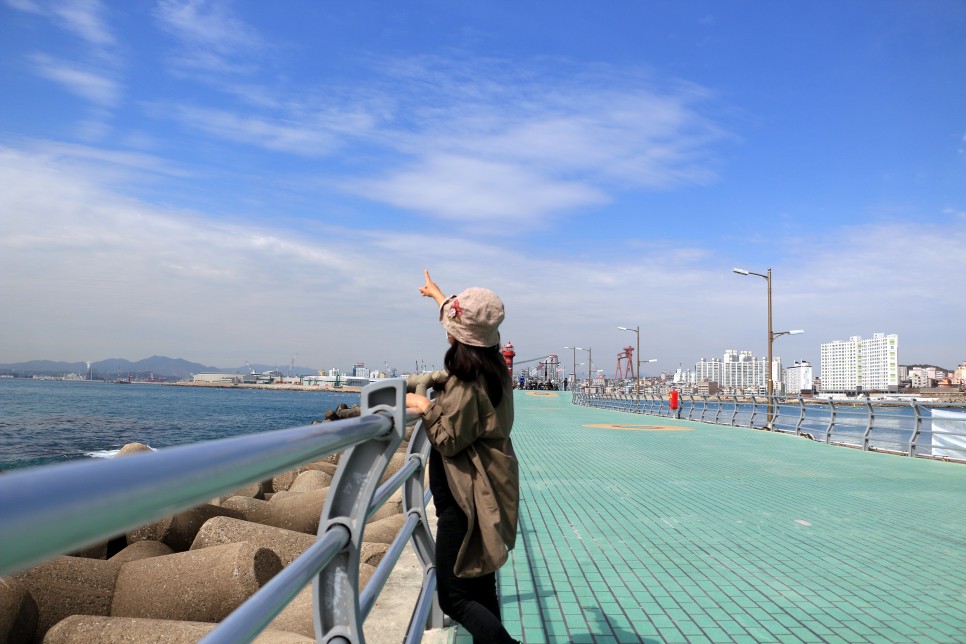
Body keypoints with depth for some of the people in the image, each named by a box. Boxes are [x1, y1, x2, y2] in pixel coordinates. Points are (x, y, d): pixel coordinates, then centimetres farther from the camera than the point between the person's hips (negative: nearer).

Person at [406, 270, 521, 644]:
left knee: (454, 596, -2)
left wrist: (425, 407, -7)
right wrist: (439, 296, 34)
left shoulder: (466, 385, -23)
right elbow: (465, 320, 20)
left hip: (466, 500, -9)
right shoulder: (494, 367, 3)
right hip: (488, 492, 9)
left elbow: (448, 441, -19)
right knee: (480, 586, 18)